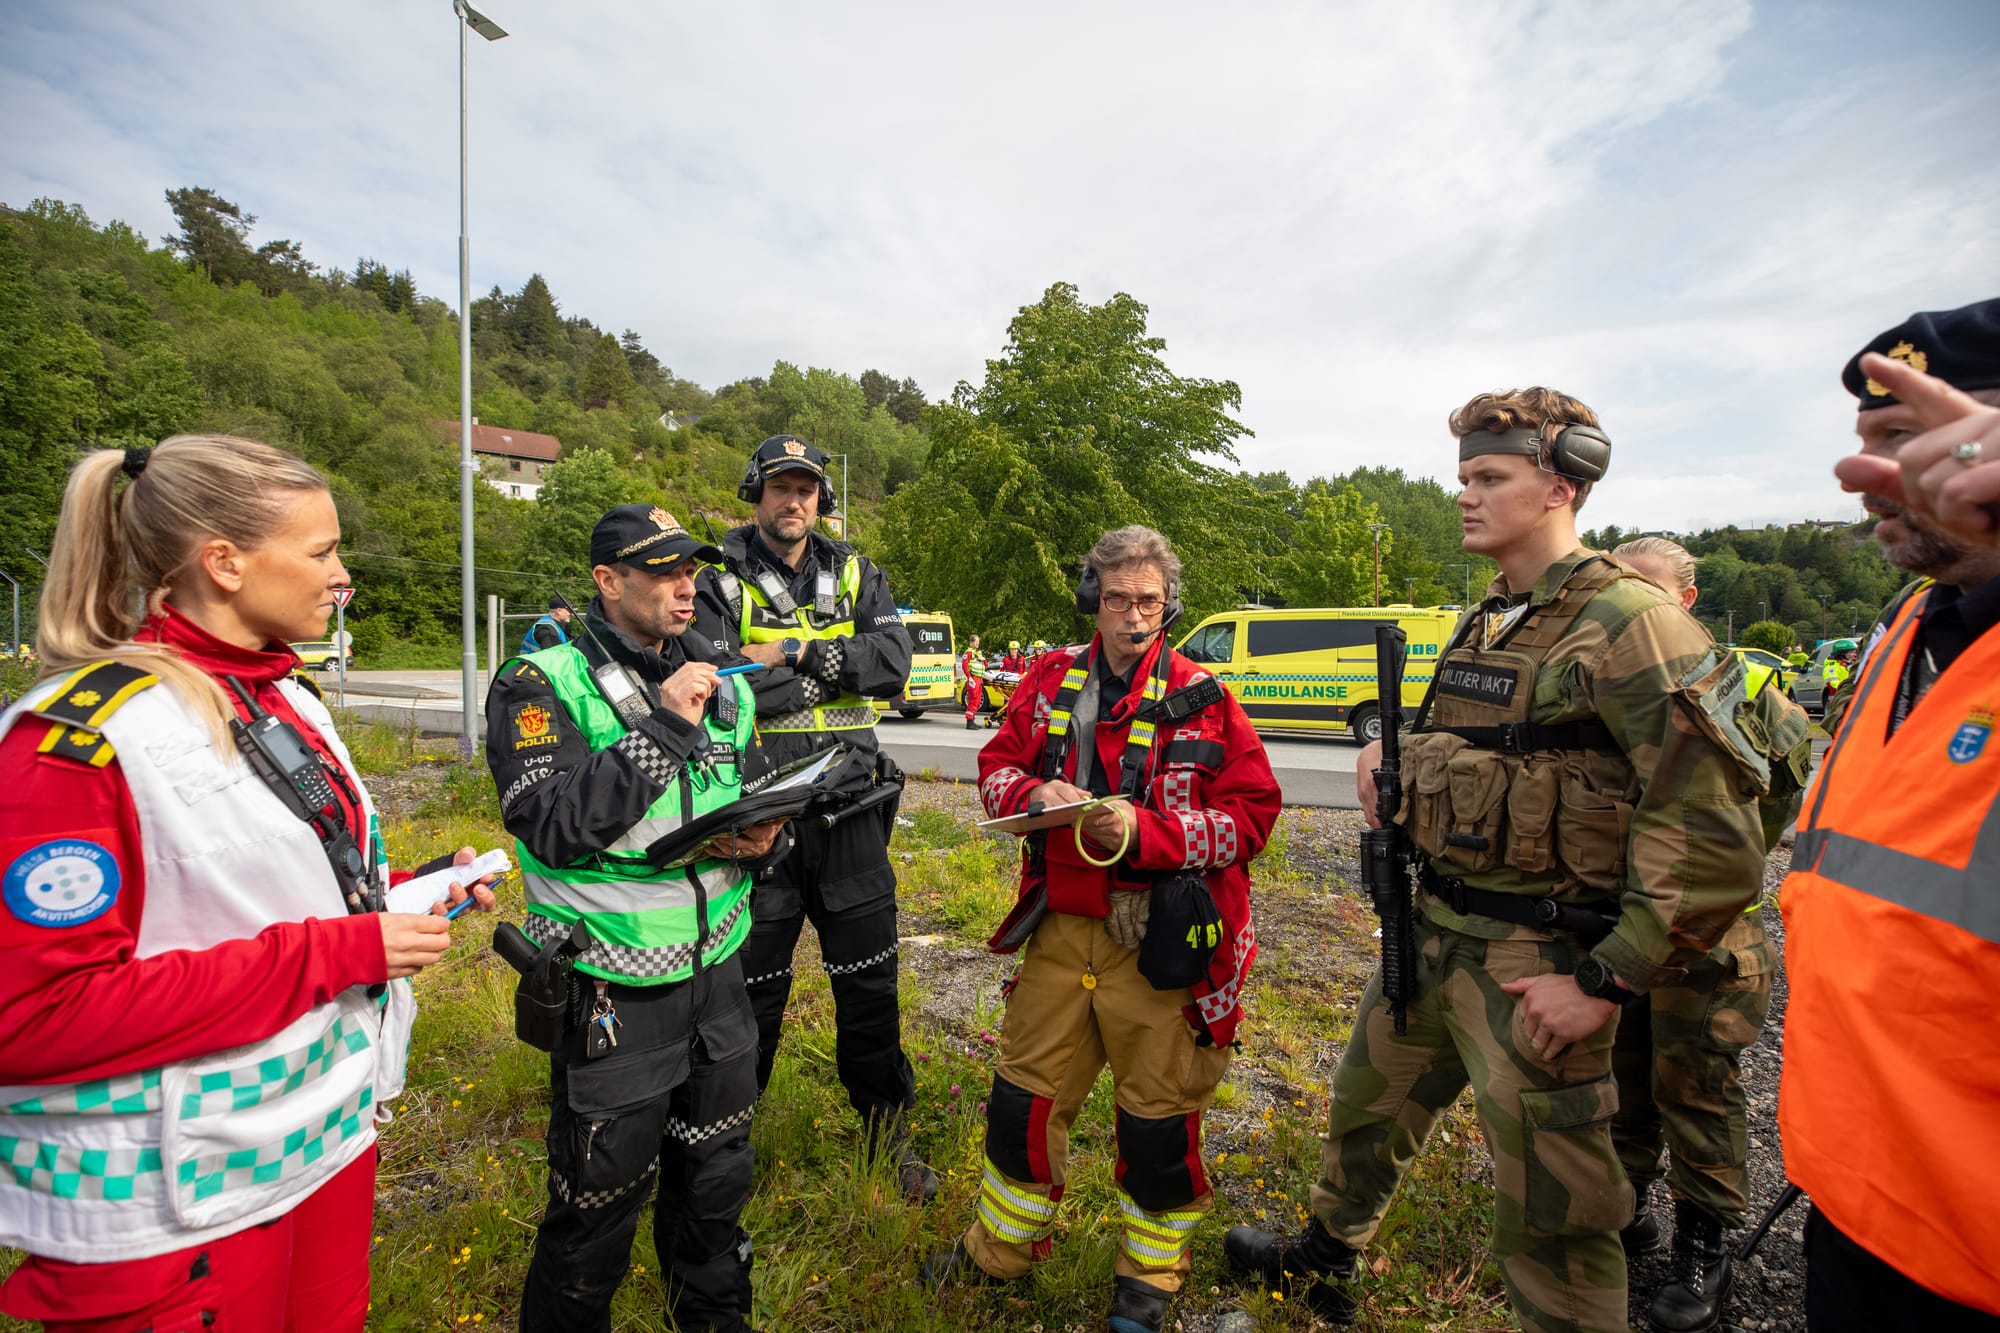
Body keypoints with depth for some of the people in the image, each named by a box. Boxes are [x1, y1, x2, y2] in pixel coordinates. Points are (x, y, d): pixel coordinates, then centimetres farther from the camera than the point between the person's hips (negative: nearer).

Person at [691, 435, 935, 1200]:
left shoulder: (857, 579, 8)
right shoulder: (720, 585, 0)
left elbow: (893, 663, -9)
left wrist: (793, 653, -15)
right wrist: (830, 670, -12)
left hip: (849, 813, 3)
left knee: (869, 984, 15)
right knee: (751, 988, 12)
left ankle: (887, 1129, 36)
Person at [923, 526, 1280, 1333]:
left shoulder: (1203, 698, -6)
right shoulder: (1052, 681, 4)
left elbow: (1252, 813, -9)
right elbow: (996, 766, 9)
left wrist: (1143, 831, -20)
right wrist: (1033, 795, -14)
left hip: (1158, 946, -3)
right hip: (1060, 931, 3)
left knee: (1158, 1114, 13)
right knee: (1025, 1094, 17)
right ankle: (1002, 1246, 45)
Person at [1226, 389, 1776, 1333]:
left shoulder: (1627, 621, -17)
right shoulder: (1484, 624, 9)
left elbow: (1715, 836, -22)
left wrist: (1607, 982, -21)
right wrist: (1396, 761, 1)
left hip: (1536, 964, -8)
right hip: (1431, 934, 9)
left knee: (1548, 1216, 8)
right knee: (1364, 1112, 26)